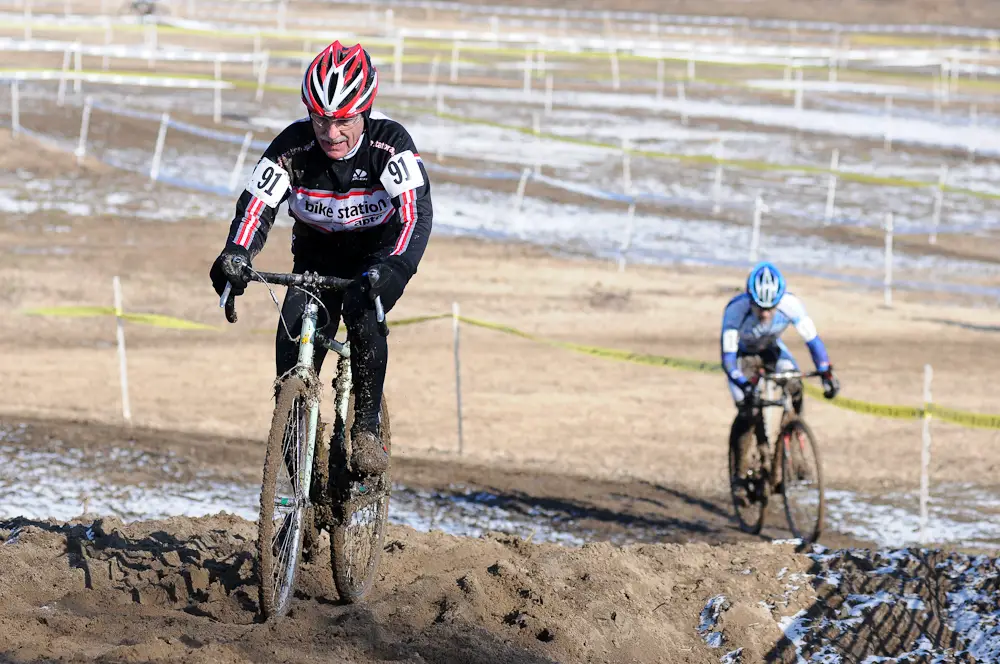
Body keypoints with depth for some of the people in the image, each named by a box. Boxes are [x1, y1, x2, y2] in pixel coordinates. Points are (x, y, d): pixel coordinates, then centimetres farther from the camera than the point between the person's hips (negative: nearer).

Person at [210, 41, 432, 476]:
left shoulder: (389, 143, -28)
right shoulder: (293, 147, -22)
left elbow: (416, 211, -38)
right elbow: (256, 206, -25)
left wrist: (392, 267, -55)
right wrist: (234, 254, -45)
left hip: (379, 253, -2)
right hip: (318, 256, 2)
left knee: (361, 309, -33)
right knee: (294, 339, -20)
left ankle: (367, 427, -18)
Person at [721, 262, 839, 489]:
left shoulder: (790, 304, -32)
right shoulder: (736, 309, -37)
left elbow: (812, 340, -24)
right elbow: (727, 357, -35)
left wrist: (827, 374, -33)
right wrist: (744, 385, -50)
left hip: (772, 350, 2)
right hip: (743, 354, -2)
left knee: (794, 388, -25)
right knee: (746, 412, -19)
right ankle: (740, 470, -1)